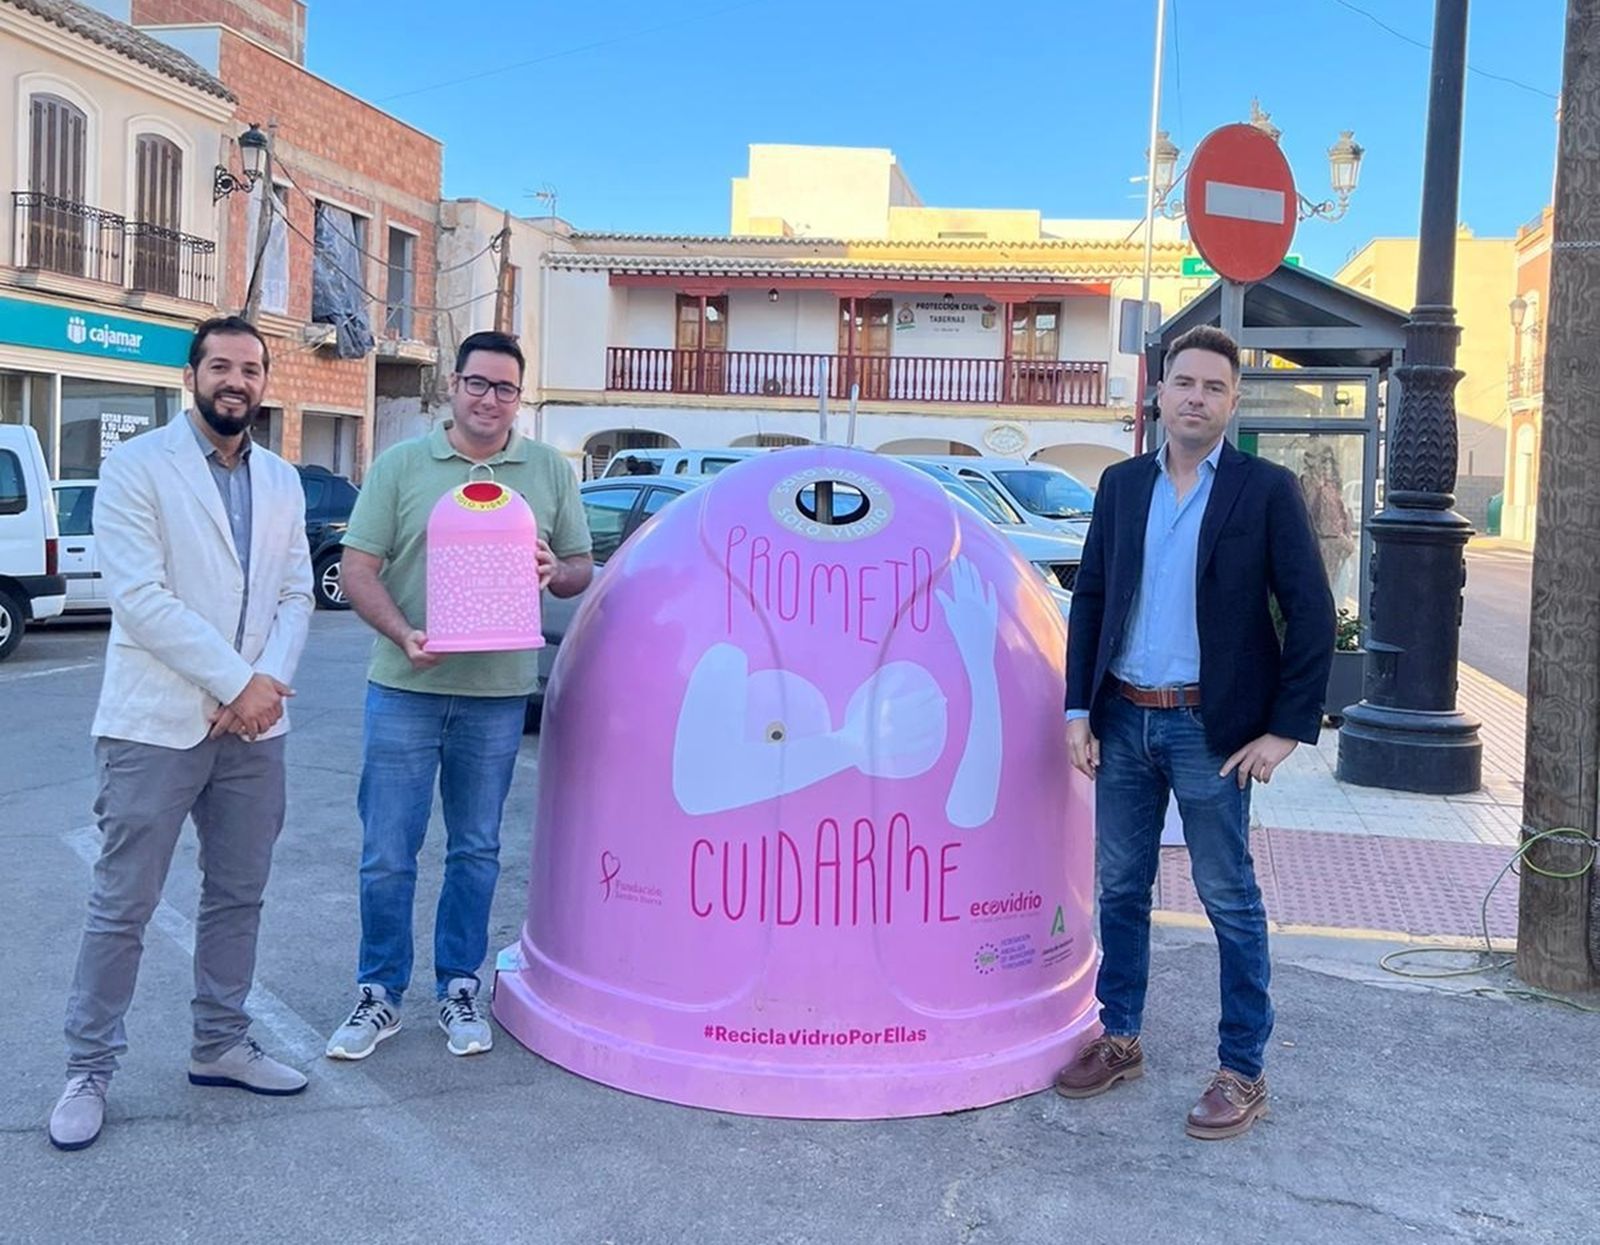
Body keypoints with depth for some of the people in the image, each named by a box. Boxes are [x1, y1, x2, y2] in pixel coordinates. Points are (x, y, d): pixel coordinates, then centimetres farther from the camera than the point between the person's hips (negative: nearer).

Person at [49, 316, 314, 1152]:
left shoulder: (282, 481, 12)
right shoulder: (138, 468, -5)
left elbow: (296, 594, 8)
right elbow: (139, 596, -14)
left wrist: (268, 682, -10)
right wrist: (236, 682, -16)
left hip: (254, 726, 5)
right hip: (157, 724, -5)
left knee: (238, 896, 13)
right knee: (122, 906, 1)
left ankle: (220, 1045, 26)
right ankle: (89, 1068, 14)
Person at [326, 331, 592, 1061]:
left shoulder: (550, 472, 7)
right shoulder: (401, 466, 2)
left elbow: (581, 569, 10)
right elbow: (358, 570, -2)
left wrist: (555, 573, -14)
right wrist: (404, 635, -18)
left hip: (498, 694, 2)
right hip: (405, 689, -1)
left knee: (476, 852, 12)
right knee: (387, 855, 4)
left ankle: (459, 989, 26)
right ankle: (380, 994, 20)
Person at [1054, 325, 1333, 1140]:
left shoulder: (1266, 490, -4)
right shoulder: (1121, 485, 7)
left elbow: (1311, 613, -6)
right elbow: (1089, 598, 9)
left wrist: (1287, 729, -9)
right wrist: (1079, 711, 2)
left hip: (1211, 728, -4)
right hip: (1122, 721, 4)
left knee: (1229, 900, 4)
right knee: (1121, 888, 14)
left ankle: (1242, 1072, 17)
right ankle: (1119, 1040, 30)